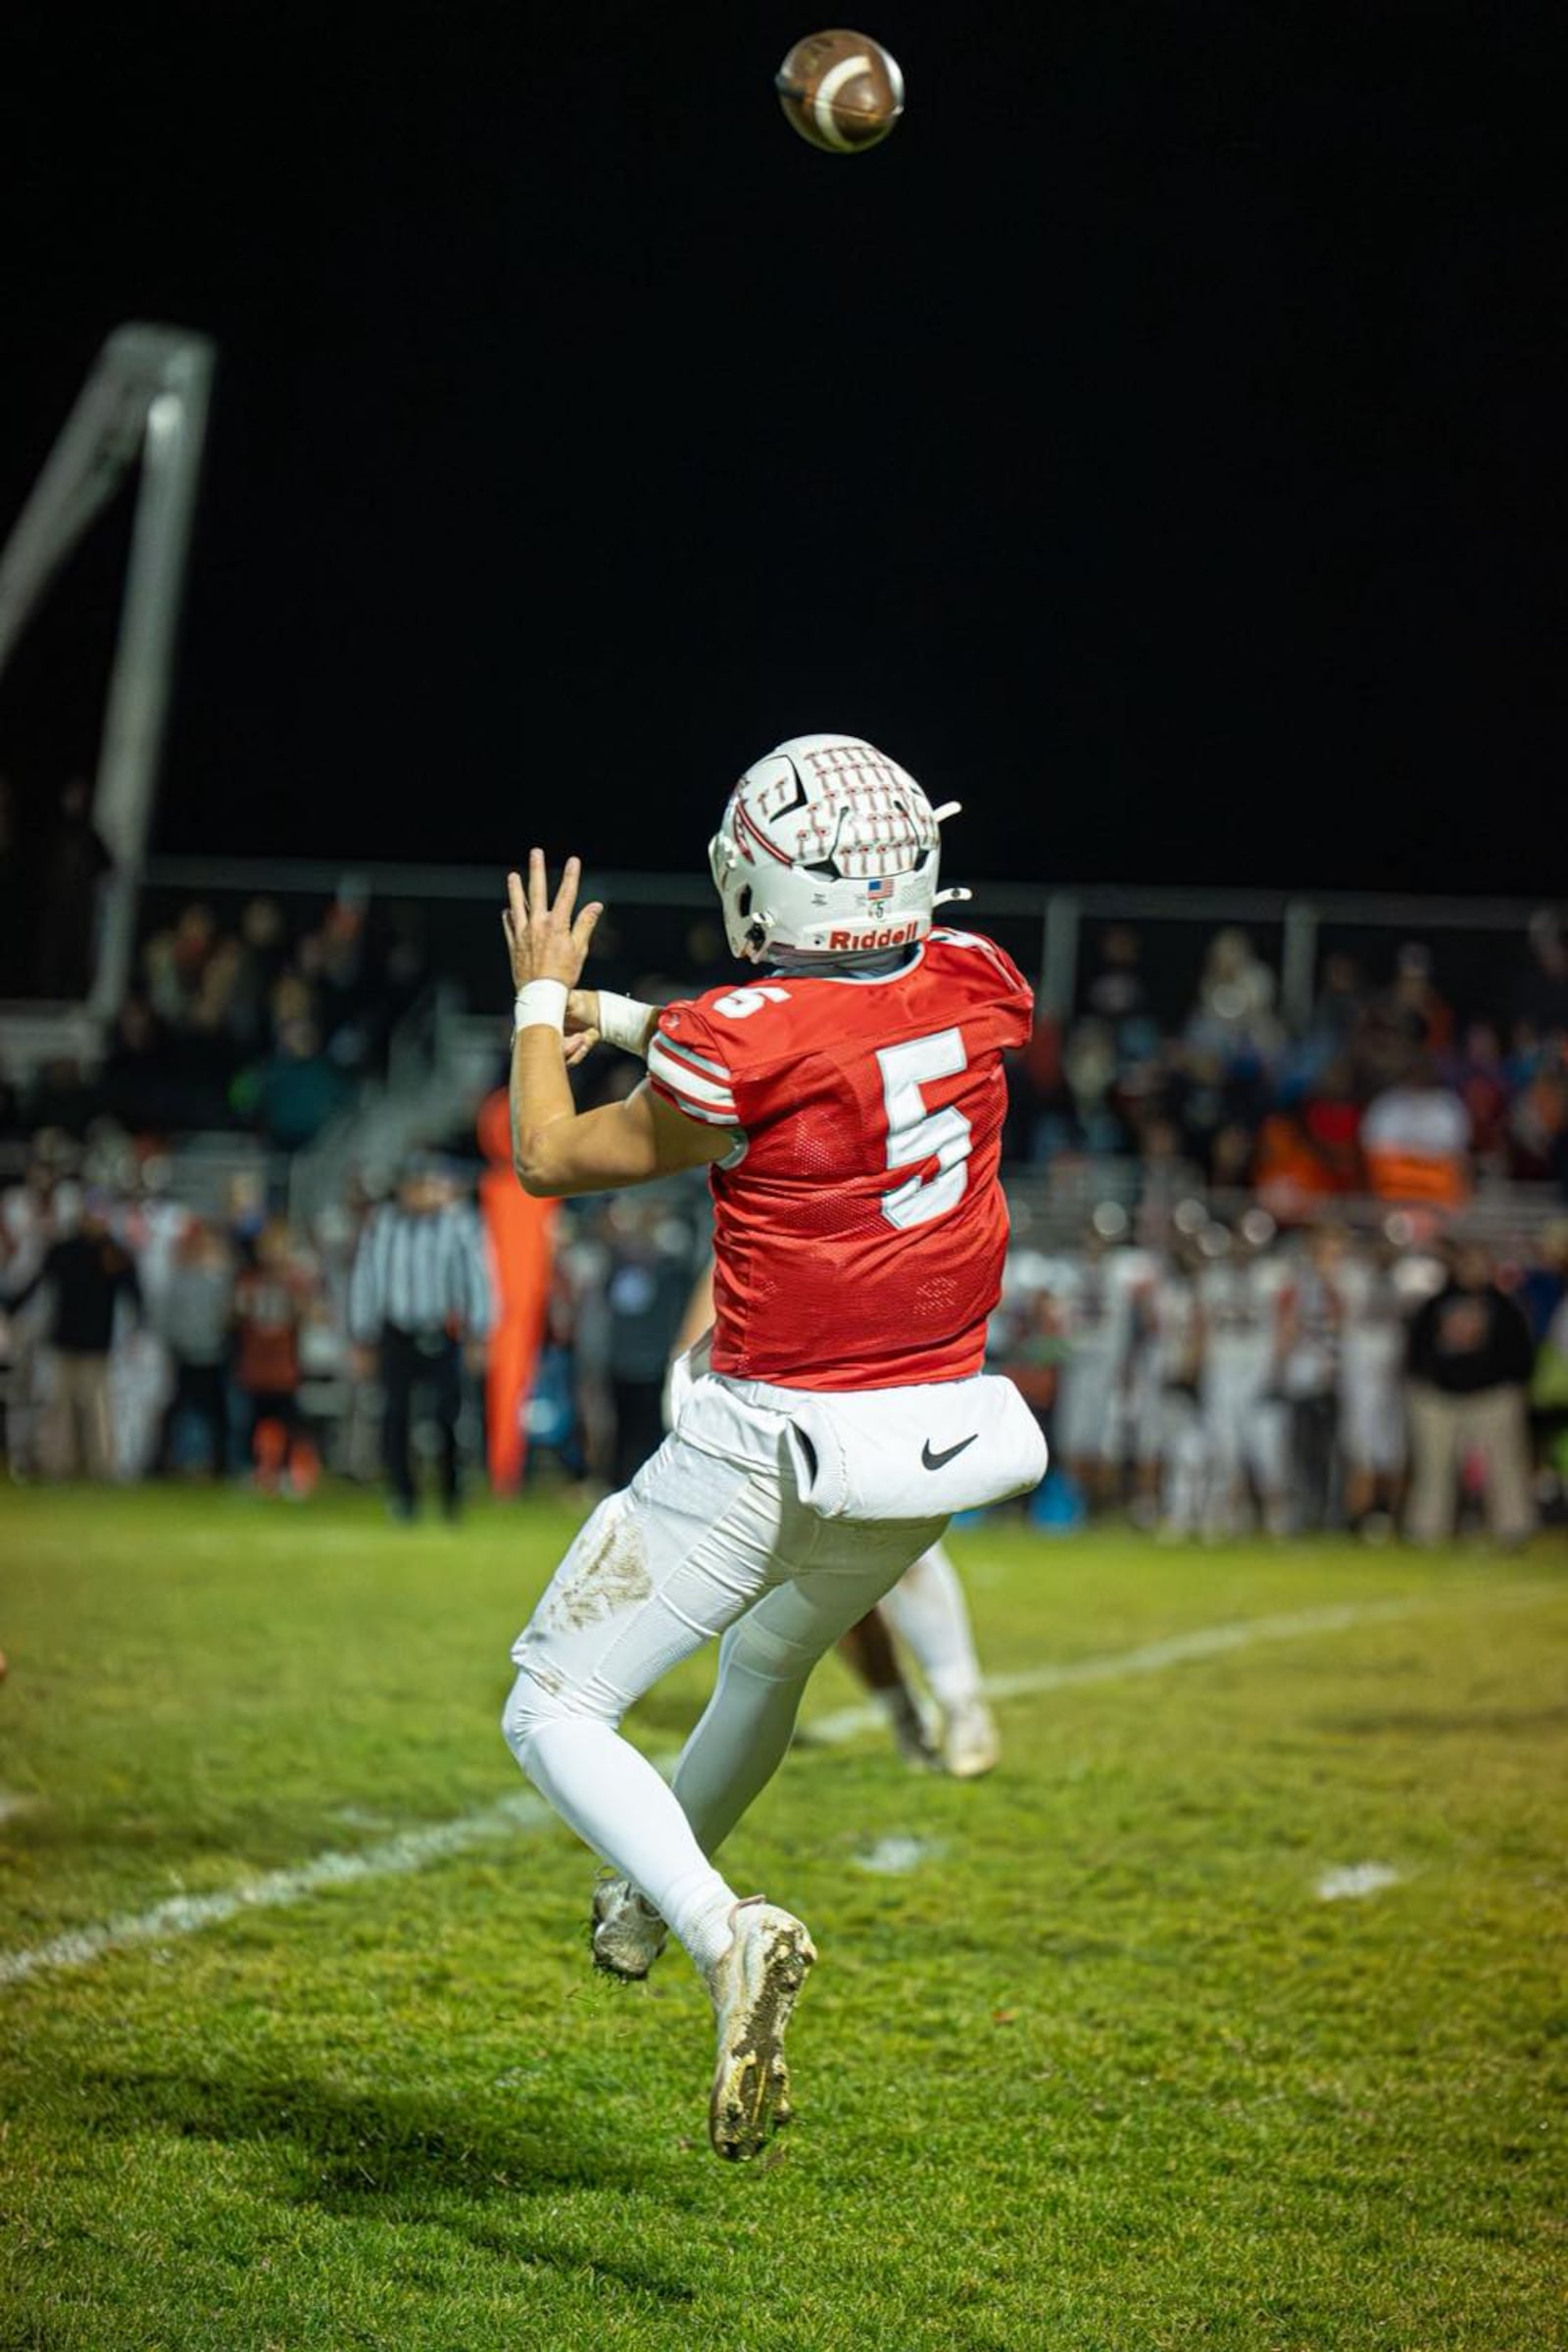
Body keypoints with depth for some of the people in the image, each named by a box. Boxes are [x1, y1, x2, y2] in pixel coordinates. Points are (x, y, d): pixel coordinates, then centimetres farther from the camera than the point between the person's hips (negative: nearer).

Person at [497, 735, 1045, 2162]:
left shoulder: (744, 1041, -19)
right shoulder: (977, 991, -2)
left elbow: (549, 1159, -4)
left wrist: (541, 1000, 11)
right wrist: (625, 1018, 23)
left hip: (776, 1444, -7)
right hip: (943, 1433, 7)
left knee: (554, 1712, 2)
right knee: (770, 1661, 33)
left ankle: (722, 1933, -19)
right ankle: (645, 1901, 53)